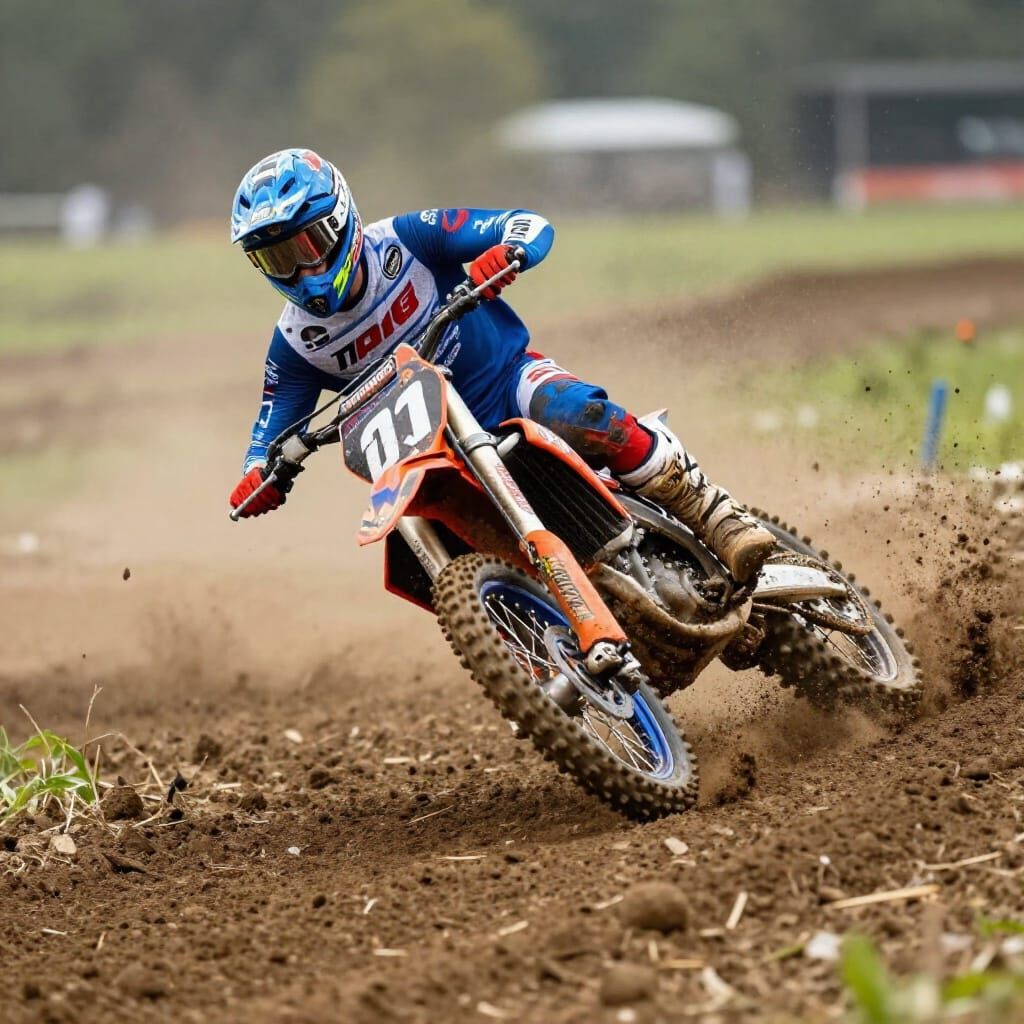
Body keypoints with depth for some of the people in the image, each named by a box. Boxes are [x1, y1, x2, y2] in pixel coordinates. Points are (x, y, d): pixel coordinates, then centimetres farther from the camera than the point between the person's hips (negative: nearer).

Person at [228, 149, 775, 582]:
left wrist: (503, 253, -37)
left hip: (510, 380, -3)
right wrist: (258, 480, -21)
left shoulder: (404, 241, -10)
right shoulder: (297, 342, -2)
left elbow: (533, 225, -12)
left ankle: (722, 522, -29)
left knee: (580, 415, -36)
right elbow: (271, 436, 3)